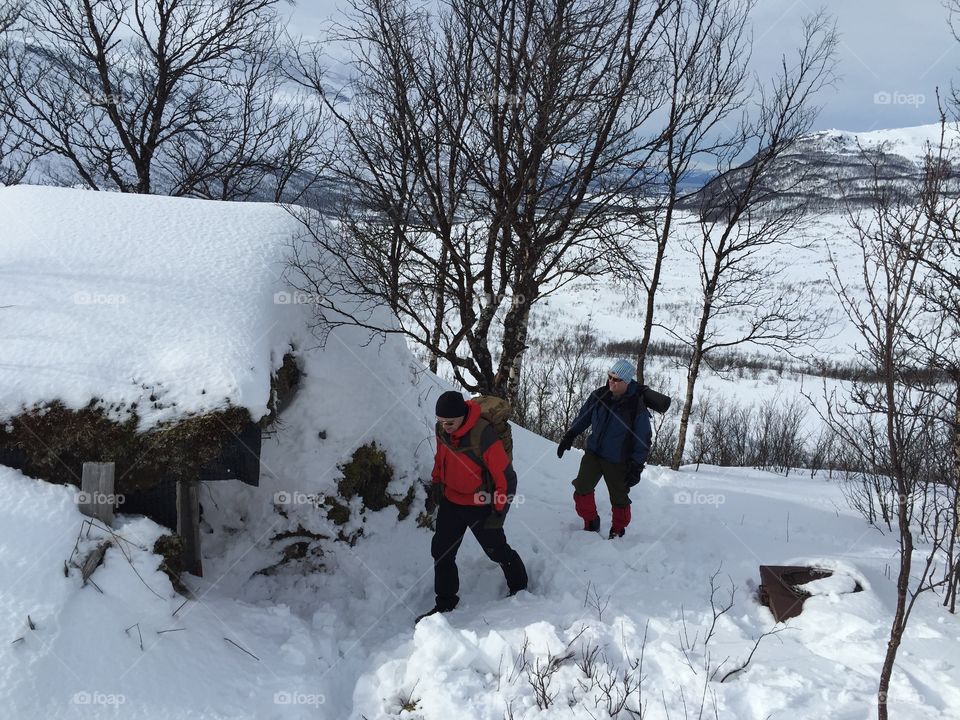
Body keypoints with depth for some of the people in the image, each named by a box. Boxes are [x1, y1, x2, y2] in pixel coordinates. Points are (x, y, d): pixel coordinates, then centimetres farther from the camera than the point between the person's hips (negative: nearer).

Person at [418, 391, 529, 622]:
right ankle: (445, 601, 20)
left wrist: (499, 512, -17)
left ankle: (518, 586, 37)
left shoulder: (483, 436, -30)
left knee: (497, 550, 12)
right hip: (450, 502, 6)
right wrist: (435, 486, 16)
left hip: (480, 506, -5)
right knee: (441, 551, 6)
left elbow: (505, 477, -22)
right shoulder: (442, 430, -10)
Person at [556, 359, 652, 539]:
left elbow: (643, 439, -12)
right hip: (593, 453, 4)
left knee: (619, 498, 8)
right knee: (582, 488, -4)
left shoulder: (637, 406, -18)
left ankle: (618, 531, 31)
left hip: (618, 462, -4)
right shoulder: (599, 395, -6)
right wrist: (569, 436, 9)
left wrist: (636, 467, -14)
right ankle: (591, 524, 17)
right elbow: (583, 416, 12)